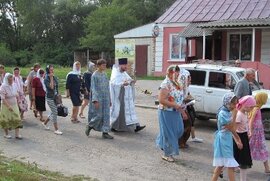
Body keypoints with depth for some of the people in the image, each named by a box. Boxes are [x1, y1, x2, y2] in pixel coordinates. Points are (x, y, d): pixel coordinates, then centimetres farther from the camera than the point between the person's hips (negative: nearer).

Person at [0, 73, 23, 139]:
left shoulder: (14, 85, 3)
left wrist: (17, 104, 13)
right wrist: (8, 106, -28)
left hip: (14, 105, 5)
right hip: (6, 106, -5)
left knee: (17, 119, -1)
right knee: (6, 120, 6)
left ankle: (17, 134, 3)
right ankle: (6, 134, 22)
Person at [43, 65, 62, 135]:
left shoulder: (54, 78, 9)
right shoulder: (46, 79, -11)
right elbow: (51, 87, -24)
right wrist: (51, 78, -18)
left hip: (55, 97, 7)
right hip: (50, 98, -7)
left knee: (53, 112, 15)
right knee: (54, 113, -8)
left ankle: (45, 123, 37)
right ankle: (56, 130, -3)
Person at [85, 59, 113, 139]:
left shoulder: (104, 74, 10)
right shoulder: (94, 75, -10)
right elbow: (93, 88, -13)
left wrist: (109, 99, 14)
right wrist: (95, 101, -20)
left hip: (105, 98, 6)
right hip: (98, 97, -6)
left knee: (106, 115, 2)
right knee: (98, 115, -3)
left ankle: (105, 133, 5)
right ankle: (89, 126, 22)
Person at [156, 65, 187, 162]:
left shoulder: (176, 84, 9)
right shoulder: (165, 85, -18)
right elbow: (161, 100, -25)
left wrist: (182, 111, 16)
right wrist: (175, 106, -24)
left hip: (175, 112, 9)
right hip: (166, 112, -8)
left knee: (179, 130, 13)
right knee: (168, 132, 1)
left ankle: (163, 144, 34)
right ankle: (167, 154, 17)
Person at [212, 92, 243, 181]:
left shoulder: (228, 112, 8)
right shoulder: (223, 113, -20)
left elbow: (231, 128, 13)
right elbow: (230, 127, -20)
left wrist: (237, 140, 12)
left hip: (227, 139, 9)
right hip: (223, 139, -9)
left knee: (221, 164, 14)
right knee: (230, 165, -5)